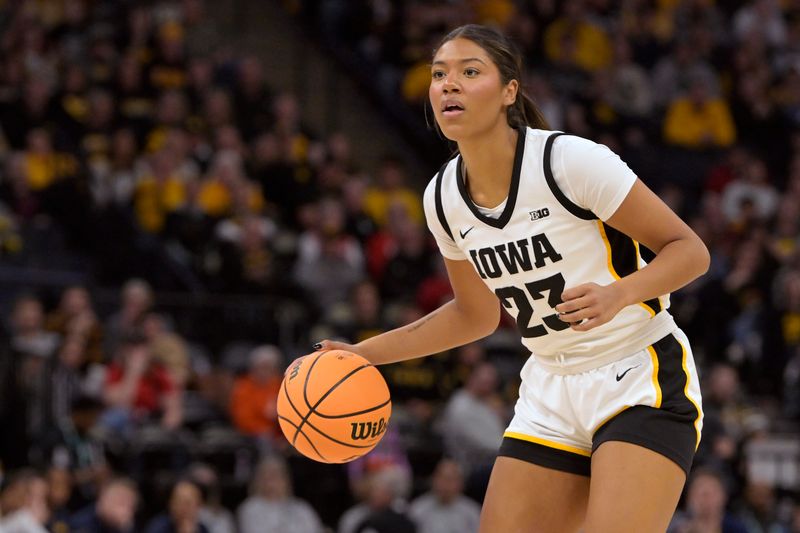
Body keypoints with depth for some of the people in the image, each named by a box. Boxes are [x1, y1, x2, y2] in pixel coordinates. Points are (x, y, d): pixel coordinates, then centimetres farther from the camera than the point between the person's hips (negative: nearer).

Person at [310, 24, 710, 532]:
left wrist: (617, 295, -32)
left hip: (642, 379, -6)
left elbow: (690, 250, -14)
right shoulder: (442, 197, 1)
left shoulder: (571, 160, -18)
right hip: (551, 391, 6)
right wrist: (363, 353, 9)